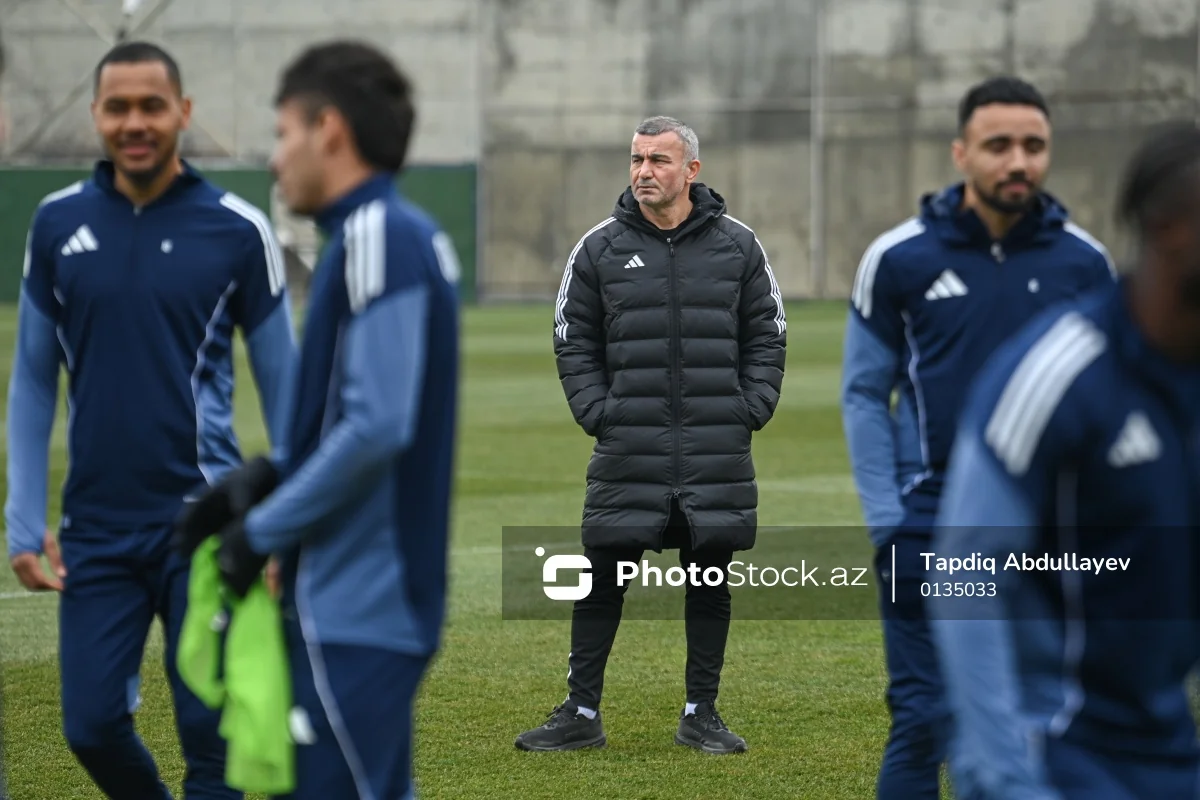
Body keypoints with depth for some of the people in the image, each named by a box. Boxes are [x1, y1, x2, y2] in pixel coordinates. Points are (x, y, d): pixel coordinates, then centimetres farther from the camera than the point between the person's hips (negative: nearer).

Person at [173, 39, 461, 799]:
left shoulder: (378, 235, -15)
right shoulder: (409, 234, 13)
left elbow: (376, 428, -22)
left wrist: (263, 531, -12)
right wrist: (261, 480, 9)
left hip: (354, 614, -9)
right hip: (375, 599, 9)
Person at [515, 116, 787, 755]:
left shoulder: (738, 245, 6)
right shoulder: (599, 249, 4)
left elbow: (767, 335, 10)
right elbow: (574, 342, 9)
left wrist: (750, 409, -1)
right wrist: (596, 412, -2)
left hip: (718, 455, 0)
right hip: (627, 454, 0)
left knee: (709, 582, 6)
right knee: (602, 581, 0)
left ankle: (701, 715, 16)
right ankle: (581, 713, 9)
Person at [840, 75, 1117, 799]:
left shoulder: (1085, 262, 2)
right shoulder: (898, 258, -2)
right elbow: (865, 393, 3)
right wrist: (887, 520, -5)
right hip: (932, 531, -2)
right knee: (926, 719, -4)